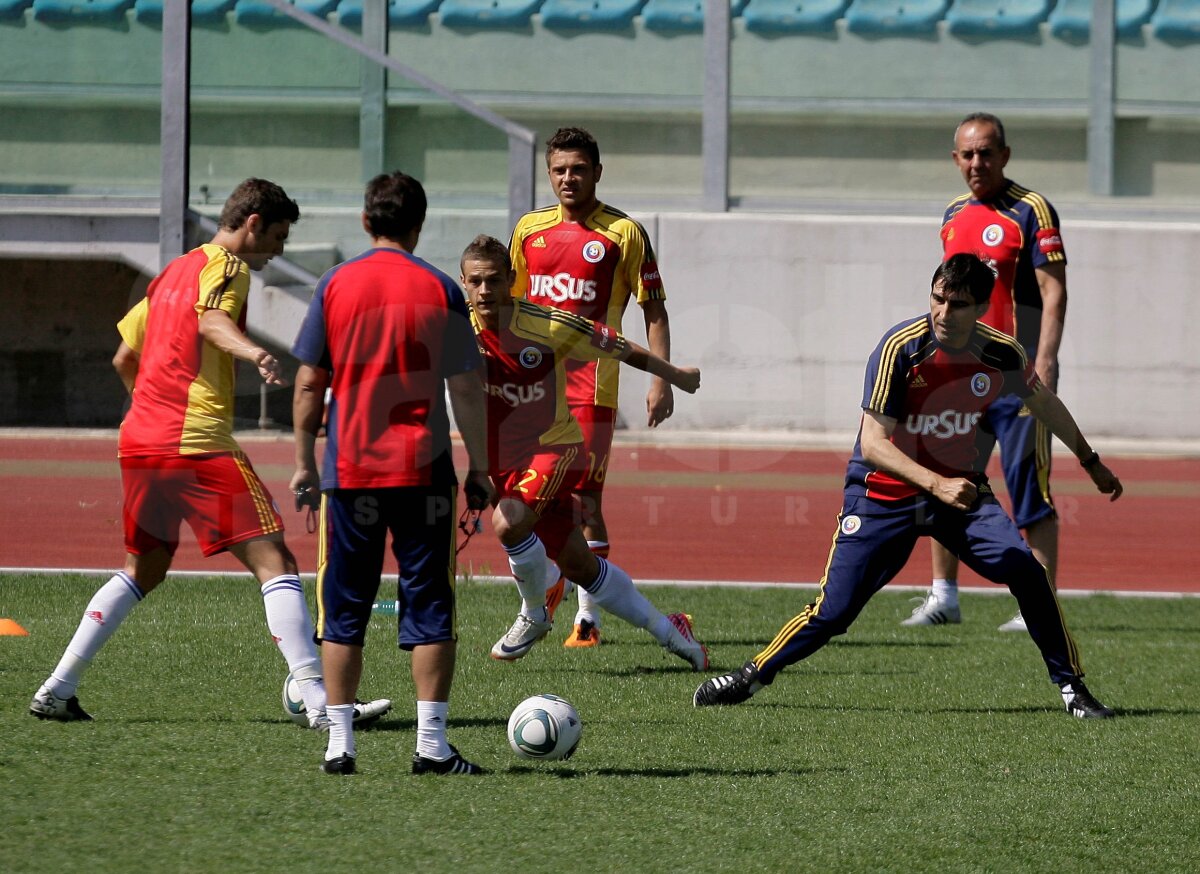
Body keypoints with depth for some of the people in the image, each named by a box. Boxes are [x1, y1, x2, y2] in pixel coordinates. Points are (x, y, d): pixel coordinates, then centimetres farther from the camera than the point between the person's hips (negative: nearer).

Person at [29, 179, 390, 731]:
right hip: (198, 444, -9)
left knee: (144, 569, 23)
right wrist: (255, 354, -45)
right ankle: (320, 702, -18)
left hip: (138, 440, 9)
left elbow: (124, 359, 27)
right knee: (274, 562, -9)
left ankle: (56, 690, 19)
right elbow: (212, 320, -27)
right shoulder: (227, 266, -4)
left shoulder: (172, 272, 21)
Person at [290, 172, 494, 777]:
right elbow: (465, 389, -2)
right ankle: (431, 743, -1)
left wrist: (304, 462, 11)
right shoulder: (439, 290, -2)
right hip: (423, 472, -1)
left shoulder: (335, 285, 2)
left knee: (343, 612, 8)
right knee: (429, 609, 4)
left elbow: (309, 384, 3)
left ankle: (340, 743, 5)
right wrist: (479, 468, 5)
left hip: (348, 472, 1)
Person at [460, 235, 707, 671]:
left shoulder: (548, 325, -17)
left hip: (555, 447, -4)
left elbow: (621, 349, -3)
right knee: (577, 565, 10)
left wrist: (675, 376, 9)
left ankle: (534, 614, -4)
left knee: (508, 523, -31)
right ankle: (666, 630, 29)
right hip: (501, 460, 4)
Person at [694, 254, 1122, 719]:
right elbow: (872, 444, -26)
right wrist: (937, 485, -38)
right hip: (884, 493, -3)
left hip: (960, 488, 3)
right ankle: (752, 676, 16)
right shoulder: (901, 348, -23)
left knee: (1026, 571, -18)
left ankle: (1071, 686, -4)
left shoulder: (1001, 353, -11)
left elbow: (1045, 403, 12)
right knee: (835, 609, -7)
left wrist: (1091, 462, 23)